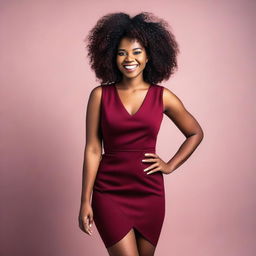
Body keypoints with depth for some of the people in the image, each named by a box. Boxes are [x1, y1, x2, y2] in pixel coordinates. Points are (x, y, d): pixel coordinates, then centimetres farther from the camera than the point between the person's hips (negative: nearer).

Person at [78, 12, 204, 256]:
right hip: (109, 193, -2)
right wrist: (85, 201, -4)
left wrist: (170, 166, 3)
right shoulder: (100, 95, -3)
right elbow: (92, 149, -3)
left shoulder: (163, 97, 0)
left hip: (150, 193, 2)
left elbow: (196, 133, 13)